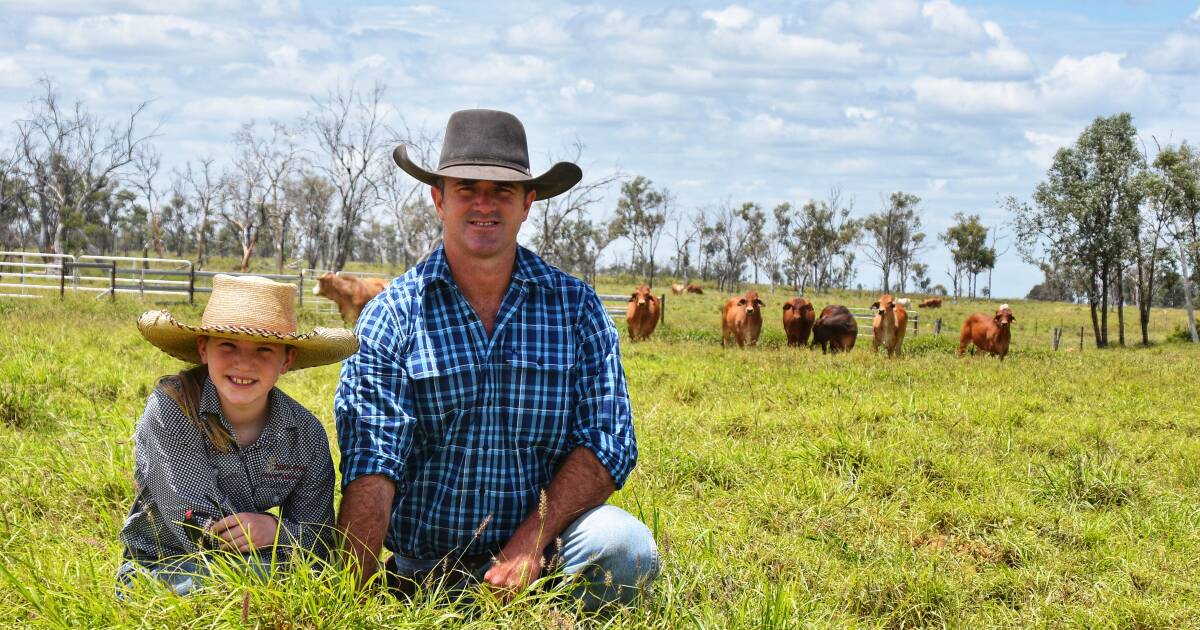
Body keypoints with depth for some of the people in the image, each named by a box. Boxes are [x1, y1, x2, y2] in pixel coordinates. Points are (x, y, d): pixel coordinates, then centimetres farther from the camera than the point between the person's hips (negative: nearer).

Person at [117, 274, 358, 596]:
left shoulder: (307, 435, -5)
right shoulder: (170, 407, -18)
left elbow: (321, 544, -2)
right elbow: (199, 526, -20)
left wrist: (277, 530, -24)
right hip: (159, 569, -4)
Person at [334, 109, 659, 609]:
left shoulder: (575, 306, 5)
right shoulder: (391, 317, 0)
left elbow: (608, 439, -1)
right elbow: (371, 463, -9)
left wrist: (532, 541, -15)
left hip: (545, 537, 1)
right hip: (420, 565, 0)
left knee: (622, 546, -29)